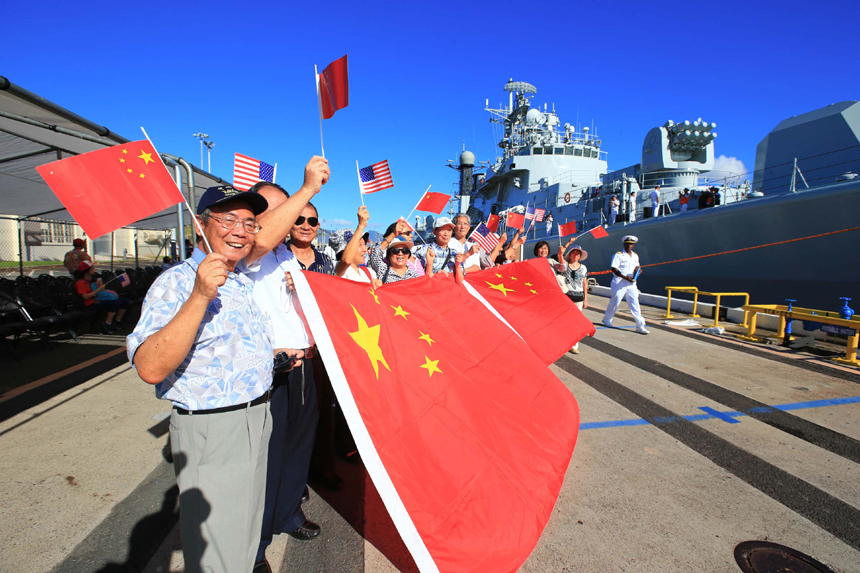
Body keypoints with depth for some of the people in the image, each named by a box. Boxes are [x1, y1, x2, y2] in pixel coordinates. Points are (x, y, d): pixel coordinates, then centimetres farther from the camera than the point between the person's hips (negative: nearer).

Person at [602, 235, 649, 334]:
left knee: (635, 303, 0)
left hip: (631, 283, 5)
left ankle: (640, 326, -1)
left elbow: (636, 266, 23)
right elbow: (613, 269, -13)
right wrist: (625, 277, -22)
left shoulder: (635, 256, 13)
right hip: (619, 282, -5)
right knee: (614, 302, 4)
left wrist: (637, 270, -3)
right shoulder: (618, 255, -7)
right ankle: (606, 319, 25)